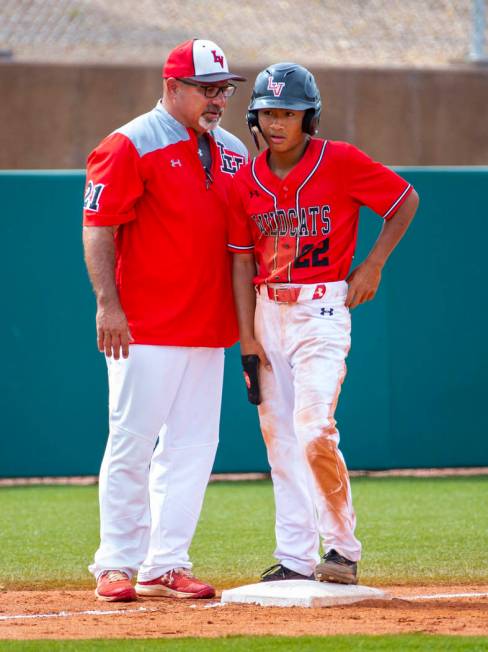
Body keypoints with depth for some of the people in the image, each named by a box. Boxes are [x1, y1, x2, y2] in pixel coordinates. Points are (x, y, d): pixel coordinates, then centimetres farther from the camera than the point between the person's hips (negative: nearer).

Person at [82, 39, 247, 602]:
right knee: (132, 443, -4)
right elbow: (97, 226, -10)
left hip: (208, 330, 7)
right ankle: (117, 566, 3)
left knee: (193, 448, 5)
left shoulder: (232, 153, 15)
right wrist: (108, 303, -19)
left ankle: (165, 566, 9)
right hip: (143, 329, -7)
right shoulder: (131, 145, -6)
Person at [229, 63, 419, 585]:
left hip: (321, 309, -5)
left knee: (314, 432, -17)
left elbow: (406, 199, 2)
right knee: (279, 438, 5)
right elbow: (242, 261, 7)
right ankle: (295, 560, 10)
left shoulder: (340, 162, -7)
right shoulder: (247, 181, 5)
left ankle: (342, 548, -2)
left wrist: (372, 267, -3)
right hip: (267, 311, 5)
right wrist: (247, 338, 1)